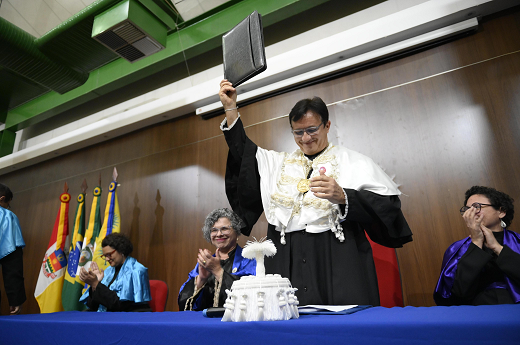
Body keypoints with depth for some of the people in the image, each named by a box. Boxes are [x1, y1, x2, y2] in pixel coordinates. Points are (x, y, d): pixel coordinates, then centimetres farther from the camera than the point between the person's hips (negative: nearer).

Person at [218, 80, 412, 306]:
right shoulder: (278, 163, 17)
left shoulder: (352, 162, 4)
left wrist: (343, 196, -20)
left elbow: (388, 205, -4)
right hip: (287, 264, 3)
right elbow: (242, 153, 17)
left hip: (338, 262, -2)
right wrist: (231, 109, 11)